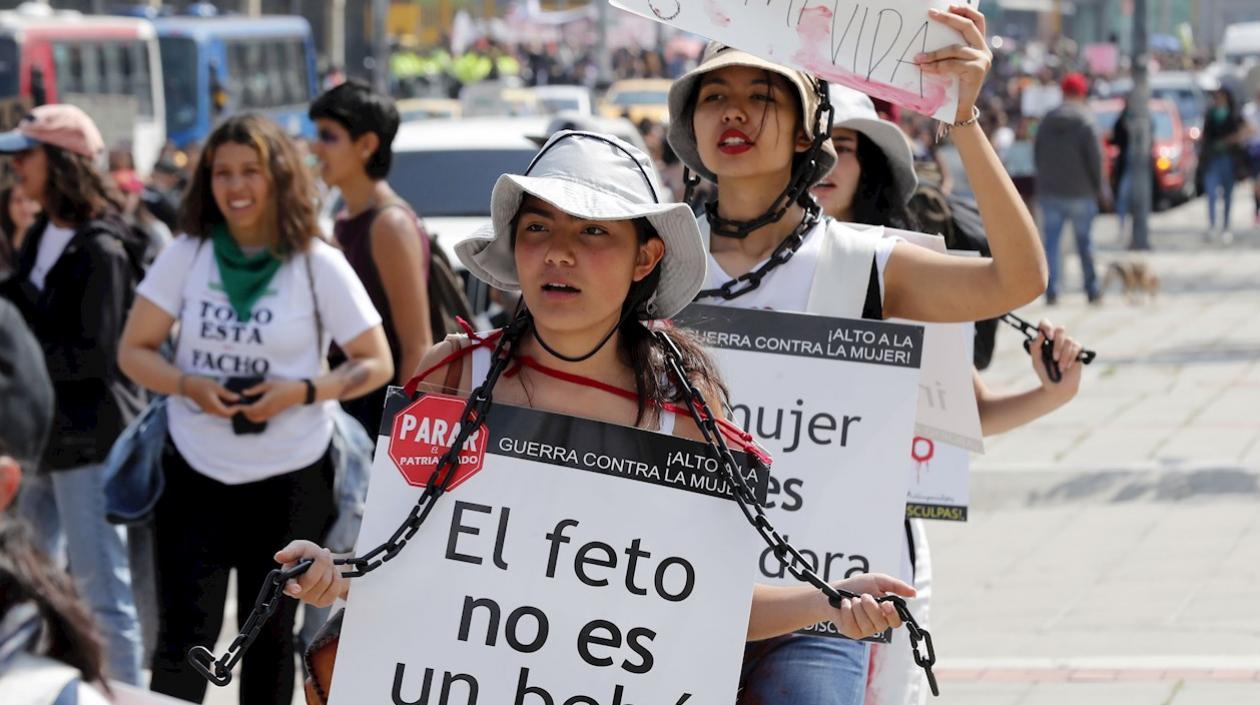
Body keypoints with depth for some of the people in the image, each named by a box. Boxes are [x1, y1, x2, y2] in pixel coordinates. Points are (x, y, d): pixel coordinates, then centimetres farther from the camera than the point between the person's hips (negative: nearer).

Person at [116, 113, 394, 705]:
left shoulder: (317, 265, -6)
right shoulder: (186, 256, -1)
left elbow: (376, 364, -2)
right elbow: (134, 351, 2)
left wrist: (303, 392, -18)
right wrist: (190, 386, -18)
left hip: (290, 479, 0)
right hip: (194, 473, 0)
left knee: (270, 635, 13)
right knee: (183, 638, -7)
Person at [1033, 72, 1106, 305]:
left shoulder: (1047, 121, 4)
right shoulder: (1086, 122, -9)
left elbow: (1037, 155, 9)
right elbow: (1095, 158, -10)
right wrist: (1100, 188, 1)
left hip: (1049, 192, 3)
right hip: (1080, 193, -2)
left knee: (1051, 241, 3)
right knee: (1084, 242, 7)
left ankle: (1051, 291, -4)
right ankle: (1092, 291, 13)